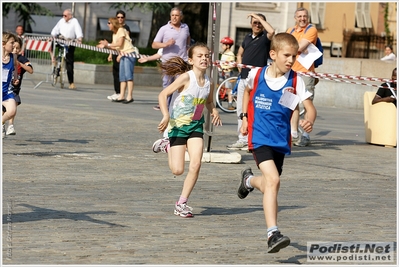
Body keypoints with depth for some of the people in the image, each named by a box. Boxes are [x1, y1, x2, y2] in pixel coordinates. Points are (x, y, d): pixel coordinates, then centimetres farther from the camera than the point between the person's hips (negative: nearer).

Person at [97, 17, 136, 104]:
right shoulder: (114, 34, 18)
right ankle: (121, 96, 5)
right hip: (123, 55, 9)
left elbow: (120, 43, -14)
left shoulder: (121, 30, -6)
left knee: (128, 75, -14)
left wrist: (108, 44, -8)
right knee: (122, 76, 5)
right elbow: (116, 47, 12)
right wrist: (105, 46, 3)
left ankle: (130, 96, -18)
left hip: (129, 53, -9)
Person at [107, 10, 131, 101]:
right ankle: (117, 93, 11)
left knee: (119, 72, -9)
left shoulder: (126, 28, -6)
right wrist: (111, 54, 21)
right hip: (115, 52, 8)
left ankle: (120, 93, -8)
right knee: (115, 72, 7)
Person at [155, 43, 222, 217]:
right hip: (177, 125, -4)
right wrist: (166, 116, -33)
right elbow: (163, 94, -20)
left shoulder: (208, 82, 0)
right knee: (178, 170, -5)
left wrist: (214, 111, -3)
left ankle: (182, 203, 2)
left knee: (196, 164, -13)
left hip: (196, 125, 4)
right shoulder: (186, 78, -17)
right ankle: (168, 147, 30)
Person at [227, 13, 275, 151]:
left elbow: (271, 31, -28)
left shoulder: (265, 38, -4)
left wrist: (259, 17, -18)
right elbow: (240, 54, 31)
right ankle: (242, 140, 17)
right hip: (244, 78, 8)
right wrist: (239, 66, 15)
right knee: (241, 110, 10)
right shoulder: (247, 38, 16)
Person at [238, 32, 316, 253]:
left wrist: (309, 120, -32)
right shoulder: (256, 74, -3)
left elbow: (310, 106, -10)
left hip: (281, 139, 3)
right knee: (273, 180, -23)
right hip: (260, 137, -3)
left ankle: (249, 180, 54)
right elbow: (248, 91, 20)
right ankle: (273, 234, -25)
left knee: (269, 185, 16)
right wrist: (244, 117, 13)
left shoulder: (295, 81, -5)